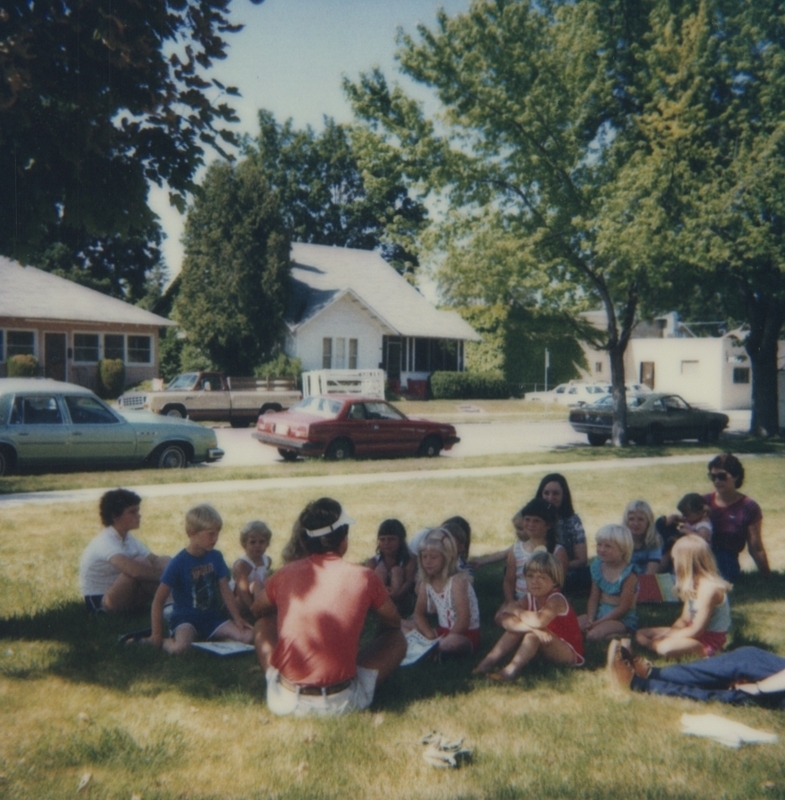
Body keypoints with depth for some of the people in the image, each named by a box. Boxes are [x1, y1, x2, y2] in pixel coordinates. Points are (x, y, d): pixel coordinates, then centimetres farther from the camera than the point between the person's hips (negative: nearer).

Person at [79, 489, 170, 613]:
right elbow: (133, 570, -39)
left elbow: (154, 559, -1)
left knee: (165, 561, -10)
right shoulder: (105, 542, -22)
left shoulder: (128, 538, 6)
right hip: (98, 602, -8)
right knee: (141, 562, -31)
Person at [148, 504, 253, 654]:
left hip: (212, 617, 5)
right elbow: (158, 600, -10)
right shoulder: (179, 563, -12)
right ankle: (164, 642, -3)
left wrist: (237, 619, -2)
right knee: (180, 647, -36)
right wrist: (157, 635, -11)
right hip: (185, 618, -5)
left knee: (248, 636, -16)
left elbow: (225, 591, 6)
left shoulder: (216, 557, 2)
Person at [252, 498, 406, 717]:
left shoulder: (285, 573, 2)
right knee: (397, 640, 19)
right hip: (342, 703, -2)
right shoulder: (364, 576, -3)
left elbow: (257, 611, 23)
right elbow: (393, 622, 15)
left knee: (263, 625, 26)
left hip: (286, 699, 2)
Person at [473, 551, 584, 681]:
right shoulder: (529, 599, -6)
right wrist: (532, 628, -39)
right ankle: (488, 662, -12)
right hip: (546, 649, 7)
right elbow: (506, 621, -21)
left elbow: (538, 621, -46)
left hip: (570, 653, -7)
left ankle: (511, 670, -33)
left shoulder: (556, 600, -25)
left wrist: (515, 610, -26)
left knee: (533, 635, -32)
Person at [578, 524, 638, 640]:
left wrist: (598, 622, -18)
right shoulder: (598, 566, 3)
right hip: (600, 612, 8)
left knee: (594, 634, -31)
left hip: (623, 619, -8)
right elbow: (593, 598, 5)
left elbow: (623, 608, -16)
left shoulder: (628, 575, -16)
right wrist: (590, 619, -12)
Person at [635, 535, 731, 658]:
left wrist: (666, 637, -13)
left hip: (711, 640, -10)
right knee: (641, 634, 4)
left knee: (665, 647, -36)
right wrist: (666, 634, -8)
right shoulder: (693, 583, 7)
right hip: (695, 631, 10)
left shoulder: (709, 588, -24)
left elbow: (696, 630, -22)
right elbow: (684, 620, 9)